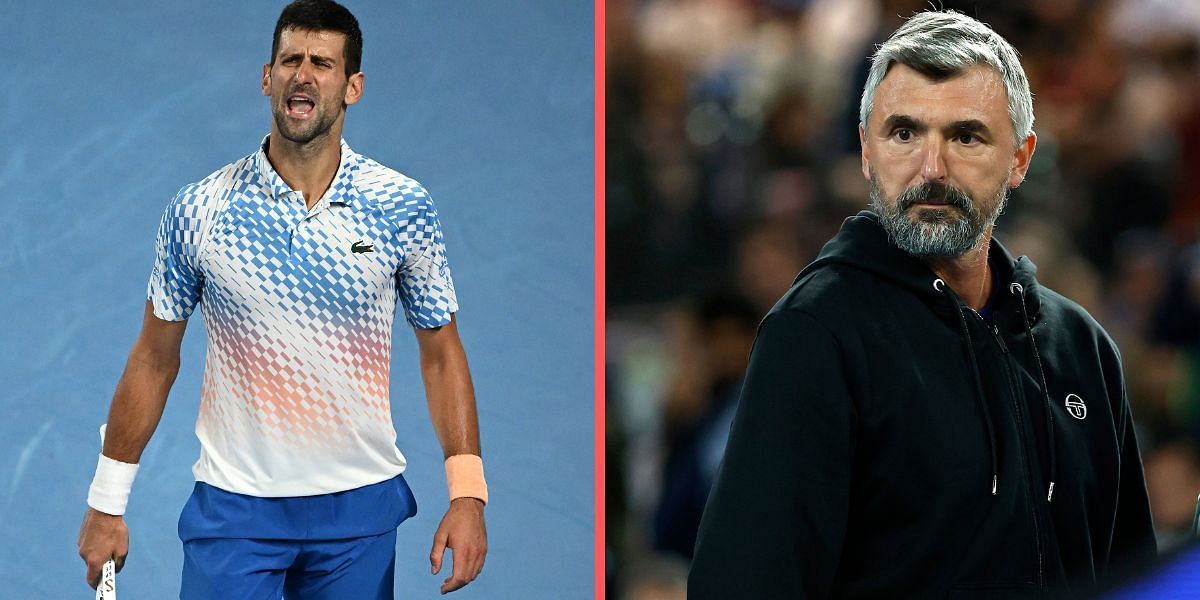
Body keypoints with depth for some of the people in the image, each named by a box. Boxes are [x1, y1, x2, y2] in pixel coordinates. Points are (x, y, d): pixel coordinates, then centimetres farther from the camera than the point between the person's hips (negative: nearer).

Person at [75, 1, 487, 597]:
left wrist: (467, 493, -5)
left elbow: (440, 352, 4)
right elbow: (154, 359, 6)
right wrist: (106, 503, 6)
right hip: (233, 504, -1)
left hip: (361, 504, 1)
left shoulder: (404, 207, -2)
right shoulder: (197, 210, -2)